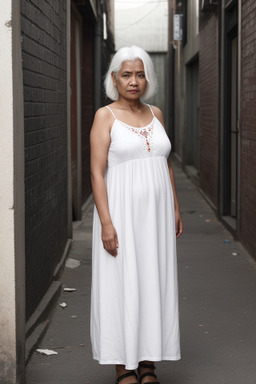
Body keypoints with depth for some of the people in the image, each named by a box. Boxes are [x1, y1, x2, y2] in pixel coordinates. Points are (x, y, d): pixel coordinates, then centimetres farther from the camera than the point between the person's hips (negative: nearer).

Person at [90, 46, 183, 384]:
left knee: (155, 283, 7)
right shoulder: (105, 116, -5)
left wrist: (176, 209, 12)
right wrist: (106, 223, -18)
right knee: (121, 284, -1)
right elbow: (97, 172, -11)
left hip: (156, 214, 5)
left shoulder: (155, 115, 11)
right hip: (121, 212, -5)